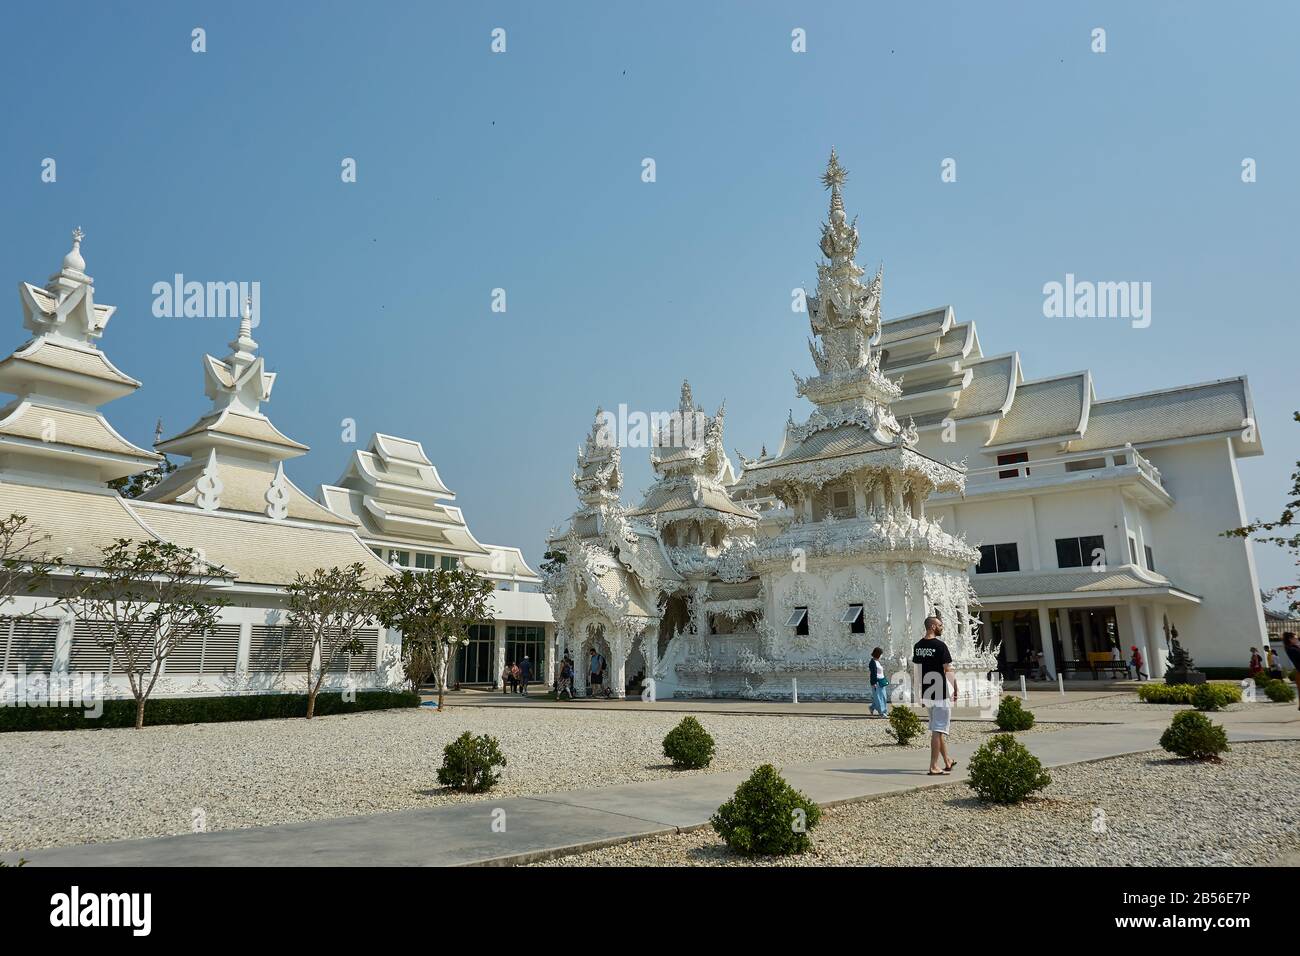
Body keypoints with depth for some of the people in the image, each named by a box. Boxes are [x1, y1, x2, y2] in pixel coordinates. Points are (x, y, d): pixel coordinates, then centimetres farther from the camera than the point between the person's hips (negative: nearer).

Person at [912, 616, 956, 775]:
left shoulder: (917, 646, 6)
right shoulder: (940, 645, -14)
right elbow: (948, 671, -13)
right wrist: (955, 690, -3)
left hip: (926, 693, 7)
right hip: (941, 693, -7)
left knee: (938, 729, 19)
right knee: (938, 730, -4)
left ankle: (947, 761, 30)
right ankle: (934, 766, -3)